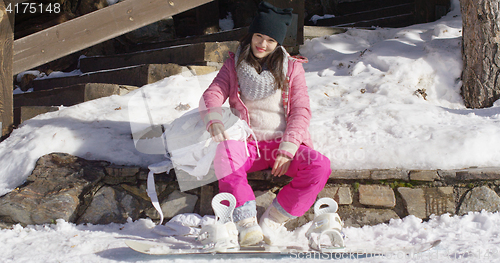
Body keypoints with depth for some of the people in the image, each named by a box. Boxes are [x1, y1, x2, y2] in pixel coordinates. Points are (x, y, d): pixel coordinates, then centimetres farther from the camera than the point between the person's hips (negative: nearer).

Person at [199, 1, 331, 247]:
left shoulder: (291, 68, 6)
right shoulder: (234, 64, 10)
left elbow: (301, 111, -1)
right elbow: (212, 94, 0)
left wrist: (287, 150, -15)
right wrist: (213, 119, -24)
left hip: (283, 143, 0)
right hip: (249, 144, 0)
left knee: (319, 166, -29)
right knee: (224, 152, -35)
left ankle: (272, 221, -23)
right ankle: (246, 222, -39)